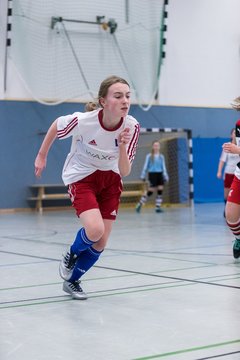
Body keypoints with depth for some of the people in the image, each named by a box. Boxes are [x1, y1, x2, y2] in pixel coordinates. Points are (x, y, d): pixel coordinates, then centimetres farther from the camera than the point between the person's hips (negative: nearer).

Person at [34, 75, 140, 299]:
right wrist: (41, 156, 4)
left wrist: (123, 146, -36)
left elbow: (124, 172, -18)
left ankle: (72, 281, 30)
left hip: (110, 180, 4)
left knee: (100, 243, 4)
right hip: (81, 177, -4)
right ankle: (71, 254, 9)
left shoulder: (131, 127, -21)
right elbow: (56, 126, -6)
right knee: (95, 230, -26)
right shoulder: (83, 121, -29)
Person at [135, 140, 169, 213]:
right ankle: (140, 204, 10)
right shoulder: (149, 156, 0)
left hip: (160, 174, 4)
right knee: (151, 191, -6)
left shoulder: (161, 156, 10)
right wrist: (143, 176, 0)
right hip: (152, 174, -4)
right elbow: (145, 166, 2)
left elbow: (164, 167, 12)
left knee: (160, 190, -4)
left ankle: (158, 207, 2)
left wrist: (165, 177, 7)